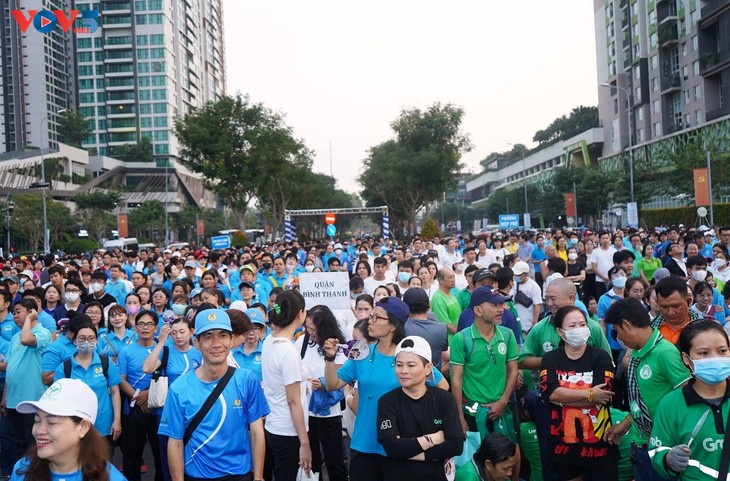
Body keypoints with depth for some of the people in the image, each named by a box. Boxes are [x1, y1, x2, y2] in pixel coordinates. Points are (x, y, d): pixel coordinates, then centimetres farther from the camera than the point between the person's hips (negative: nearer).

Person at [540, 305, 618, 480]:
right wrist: (590, 394, -19)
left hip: (598, 442, -1)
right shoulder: (550, 359, 0)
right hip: (563, 443, 2)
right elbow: (549, 392, -17)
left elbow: (602, 396, -17)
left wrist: (563, 397, -17)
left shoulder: (601, 357, -5)